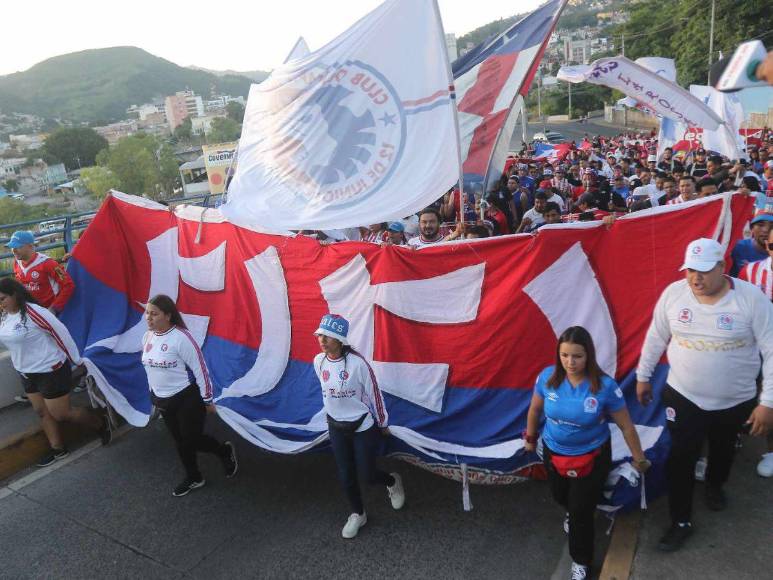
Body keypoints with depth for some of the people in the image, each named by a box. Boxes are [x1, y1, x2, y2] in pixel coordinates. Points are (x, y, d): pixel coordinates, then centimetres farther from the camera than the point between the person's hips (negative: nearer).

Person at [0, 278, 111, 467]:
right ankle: (58, 449, 31)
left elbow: (61, 333, -20)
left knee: (60, 414, 1)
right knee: (42, 412, 16)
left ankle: (100, 423, 22)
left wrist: (77, 361, -13)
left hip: (51, 371, -8)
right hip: (27, 373, 8)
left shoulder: (33, 312, -26)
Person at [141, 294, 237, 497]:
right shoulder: (147, 337, 1)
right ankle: (193, 478, 36)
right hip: (163, 401, 7)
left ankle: (226, 451, 30)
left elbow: (200, 369, -19)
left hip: (187, 399, -7)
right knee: (180, 441, 17)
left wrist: (207, 401, -13)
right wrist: (155, 396, 21)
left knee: (192, 440, 2)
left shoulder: (180, 337, -23)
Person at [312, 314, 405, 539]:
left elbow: (374, 393, -13)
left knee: (367, 475, 5)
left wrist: (382, 423, -2)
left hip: (363, 427, -4)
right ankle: (358, 514, 38)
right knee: (346, 477, 13)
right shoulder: (319, 361, -9)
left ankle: (393, 481, 39)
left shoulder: (357, 362, -25)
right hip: (336, 427, 5)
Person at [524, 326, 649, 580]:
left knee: (581, 512, 8)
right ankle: (571, 512, 65)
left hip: (591, 457, -3)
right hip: (553, 453, 3)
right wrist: (530, 438, 13)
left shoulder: (605, 386, -27)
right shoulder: (547, 377, -19)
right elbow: (535, 409, 0)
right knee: (561, 497, 27)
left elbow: (626, 426, -13)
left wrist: (639, 459, -2)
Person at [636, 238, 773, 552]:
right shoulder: (673, 293, -11)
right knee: (680, 458, 3)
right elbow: (656, 337, 2)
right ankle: (681, 520, 22)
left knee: (723, 450, 25)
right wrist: (643, 376, 8)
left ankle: (714, 485, 57)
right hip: (683, 396, 0)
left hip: (736, 401, 0)